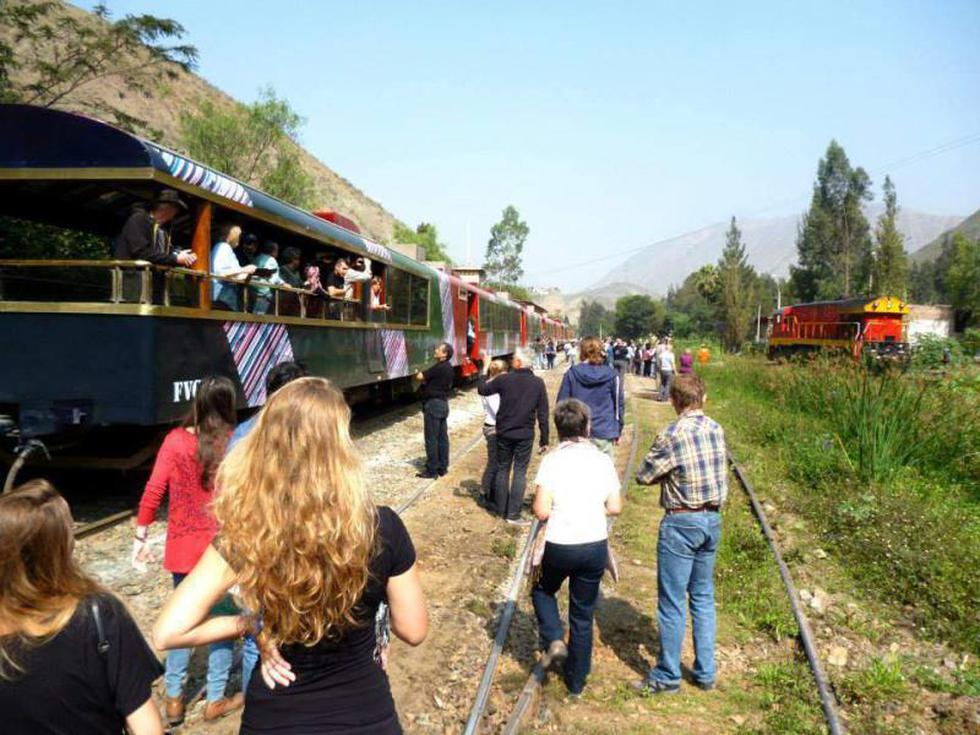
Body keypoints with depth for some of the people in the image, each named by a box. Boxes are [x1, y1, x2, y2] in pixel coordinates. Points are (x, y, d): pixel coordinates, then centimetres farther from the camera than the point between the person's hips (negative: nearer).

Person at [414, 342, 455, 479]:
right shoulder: (448, 368, 12)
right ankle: (442, 467, 19)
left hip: (434, 404, -10)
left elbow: (420, 377, -17)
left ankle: (432, 470, 0)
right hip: (443, 403, 10)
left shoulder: (439, 368, -19)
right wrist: (426, 380, 3)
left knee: (431, 438, -4)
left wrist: (419, 374, 4)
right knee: (442, 437, 12)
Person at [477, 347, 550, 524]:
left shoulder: (504, 379, -9)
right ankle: (513, 514, 1)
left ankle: (500, 508, 23)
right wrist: (544, 440, 3)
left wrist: (485, 368, 18)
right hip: (525, 435, 0)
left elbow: (482, 390, 8)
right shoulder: (538, 383, -6)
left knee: (502, 470, 15)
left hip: (504, 433, 1)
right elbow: (543, 414, -3)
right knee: (520, 472, 4)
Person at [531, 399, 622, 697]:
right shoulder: (603, 460, -3)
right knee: (583, 615, 17)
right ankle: (576, 681, 28)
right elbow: (615, 507, -2)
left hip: (559, 546, -2)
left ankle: (554, 639, 8)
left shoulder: (552, 460, -12)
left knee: (543, 590, 29)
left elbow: (541, 511, -15)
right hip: (595, 547, 3)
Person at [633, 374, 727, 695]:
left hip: (682, 523, -7)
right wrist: (679, 472, 1)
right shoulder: (717, 430, 1)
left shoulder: (673, 435, -19)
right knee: (703, 598, 18)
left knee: (672, 602, 5)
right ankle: (706, 672, 27)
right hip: (712, 519, 7)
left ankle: (667, 676, 17)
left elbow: (643, 476, -11)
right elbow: (717, 472, 9)